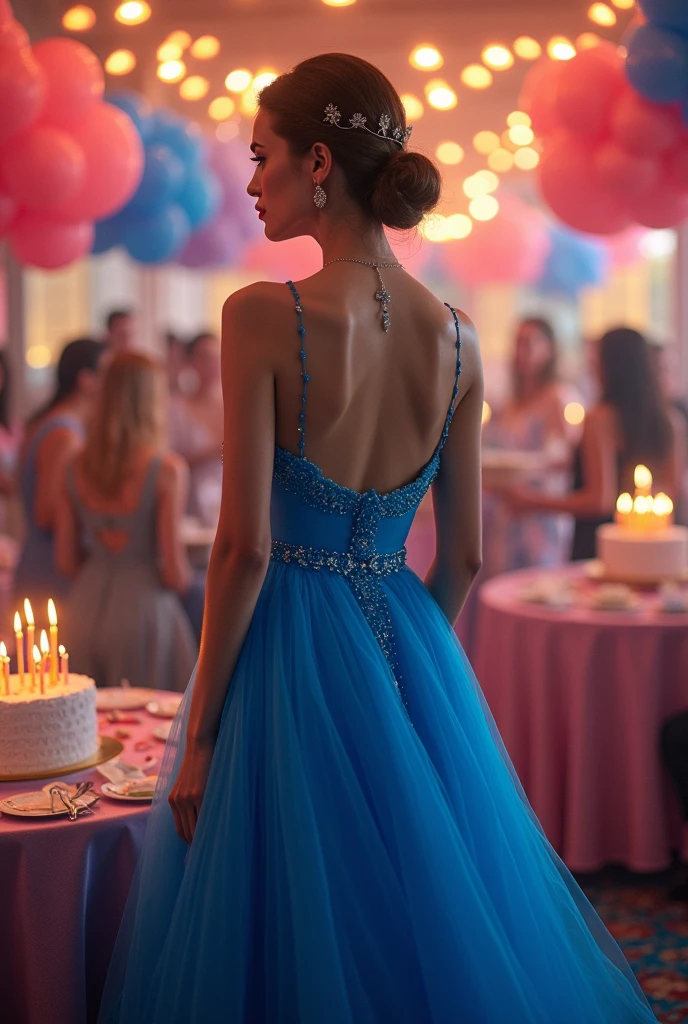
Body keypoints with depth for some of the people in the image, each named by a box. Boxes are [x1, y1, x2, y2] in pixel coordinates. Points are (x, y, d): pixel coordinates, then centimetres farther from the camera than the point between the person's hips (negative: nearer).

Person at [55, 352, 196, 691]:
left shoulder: (77, 468, 1)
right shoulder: (167, 470, -13)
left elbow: (66, 561, 5)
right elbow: (173, 568, -12)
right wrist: (183, 578, 10)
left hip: (87, 605, 5)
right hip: (143, 608, -5)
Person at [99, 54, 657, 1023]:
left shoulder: (263, 317, -16)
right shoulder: (455, 338, 0)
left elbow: (244, 545, -17)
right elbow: (464, 556, 5)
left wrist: (199, 733, -9)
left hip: (288, 655, -5)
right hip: (412, 646, 5)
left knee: (290, 928, 11)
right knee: (436, 913, 20)